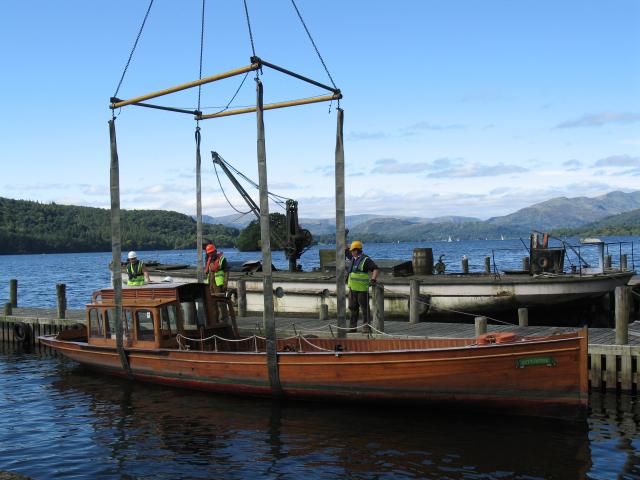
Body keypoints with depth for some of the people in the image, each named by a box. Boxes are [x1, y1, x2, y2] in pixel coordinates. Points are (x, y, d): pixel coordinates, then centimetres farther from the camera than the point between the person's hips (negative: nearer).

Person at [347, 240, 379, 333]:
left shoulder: (365, 260, -11)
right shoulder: (353, 259, 12)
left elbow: (376, 269, -18)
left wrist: (373, 279, -28)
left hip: (362, 288, -8)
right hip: (352, 288, 8)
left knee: (364, 308, -1)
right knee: (352, 307, 12)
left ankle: (366, 326, 4)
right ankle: (352, 326, 20)